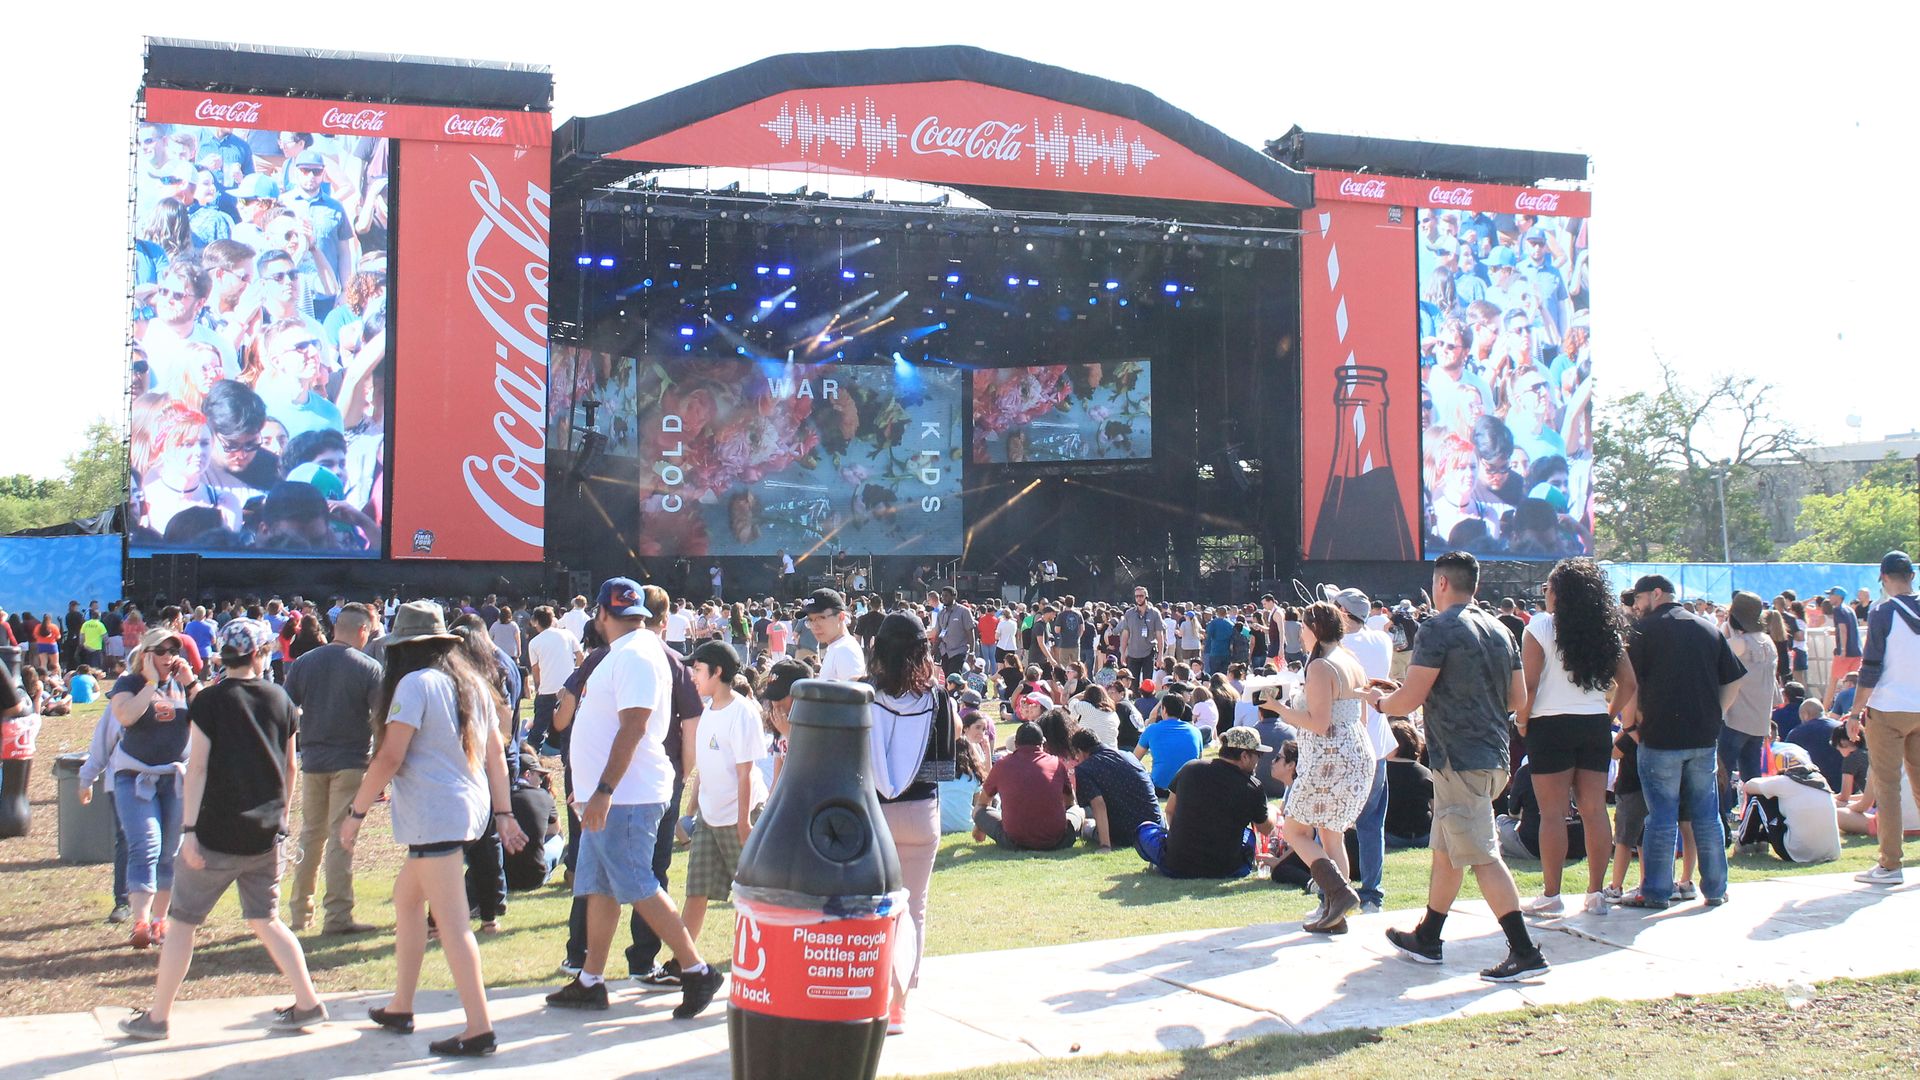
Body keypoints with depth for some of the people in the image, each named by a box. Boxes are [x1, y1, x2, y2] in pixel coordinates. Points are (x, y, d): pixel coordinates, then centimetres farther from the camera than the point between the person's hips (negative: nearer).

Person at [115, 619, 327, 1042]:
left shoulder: (209, 701, -8)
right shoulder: (280, 700, 4)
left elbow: (198, 768, -12)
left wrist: (189, 829, -11)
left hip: (218, 835, -4)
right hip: (266, 834, 4)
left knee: (183, 921, 8)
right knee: (266, 920, 14)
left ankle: (156, 1017, 14)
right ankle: (307, 1003, 8)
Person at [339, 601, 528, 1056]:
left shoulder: (415, 683, -10)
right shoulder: (472, 682, 13)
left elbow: (389, 758, -15)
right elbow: (495, 753, 14)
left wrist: (356, 812, -7)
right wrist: (503, 813, 18)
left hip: (434, 815, -9)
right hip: (471, 807, 9)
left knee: (452, 921, -9)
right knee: (406, 897, 23)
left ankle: (479, 1029, -11)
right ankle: (400, 1008, 30)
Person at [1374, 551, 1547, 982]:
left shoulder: (1439, 629, -12)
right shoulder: (1499, 630, 12)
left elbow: (1407, 700, -15)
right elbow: (1518, 700, 15)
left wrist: (1378, 699, 6)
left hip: (1460, 759, -9)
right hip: (1494, 756, 9)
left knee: (1482, 856, -8)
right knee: (1445, 850, 18)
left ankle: (1524, 951, -11)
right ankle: (1426, 939, 28)